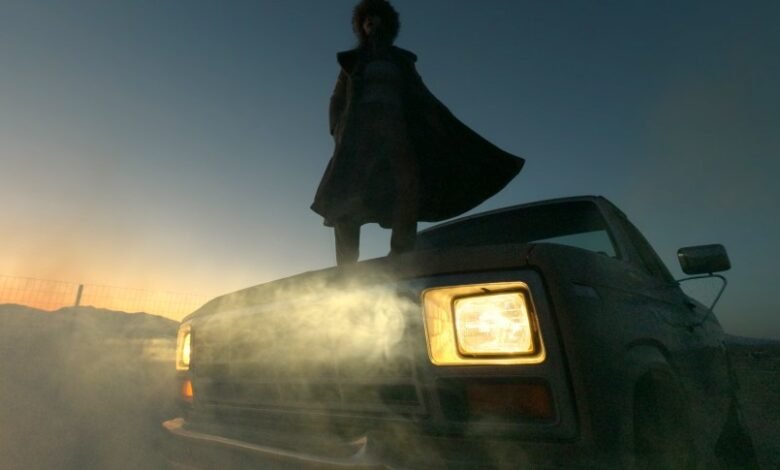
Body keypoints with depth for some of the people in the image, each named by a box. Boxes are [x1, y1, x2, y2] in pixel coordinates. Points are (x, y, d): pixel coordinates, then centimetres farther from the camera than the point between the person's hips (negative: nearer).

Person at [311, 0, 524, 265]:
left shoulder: (401, 60, 25)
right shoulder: (352, 60, 25)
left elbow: (423, 98, 17)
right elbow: (337, 101, 16)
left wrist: (454, 134, 7)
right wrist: (339, 133, -4)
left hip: (395, 125, 1)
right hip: (361, 126, 0)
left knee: (408, 184, -25)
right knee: (348, 194, -18)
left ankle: (401, 259, -30)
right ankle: (346, 268, -20)